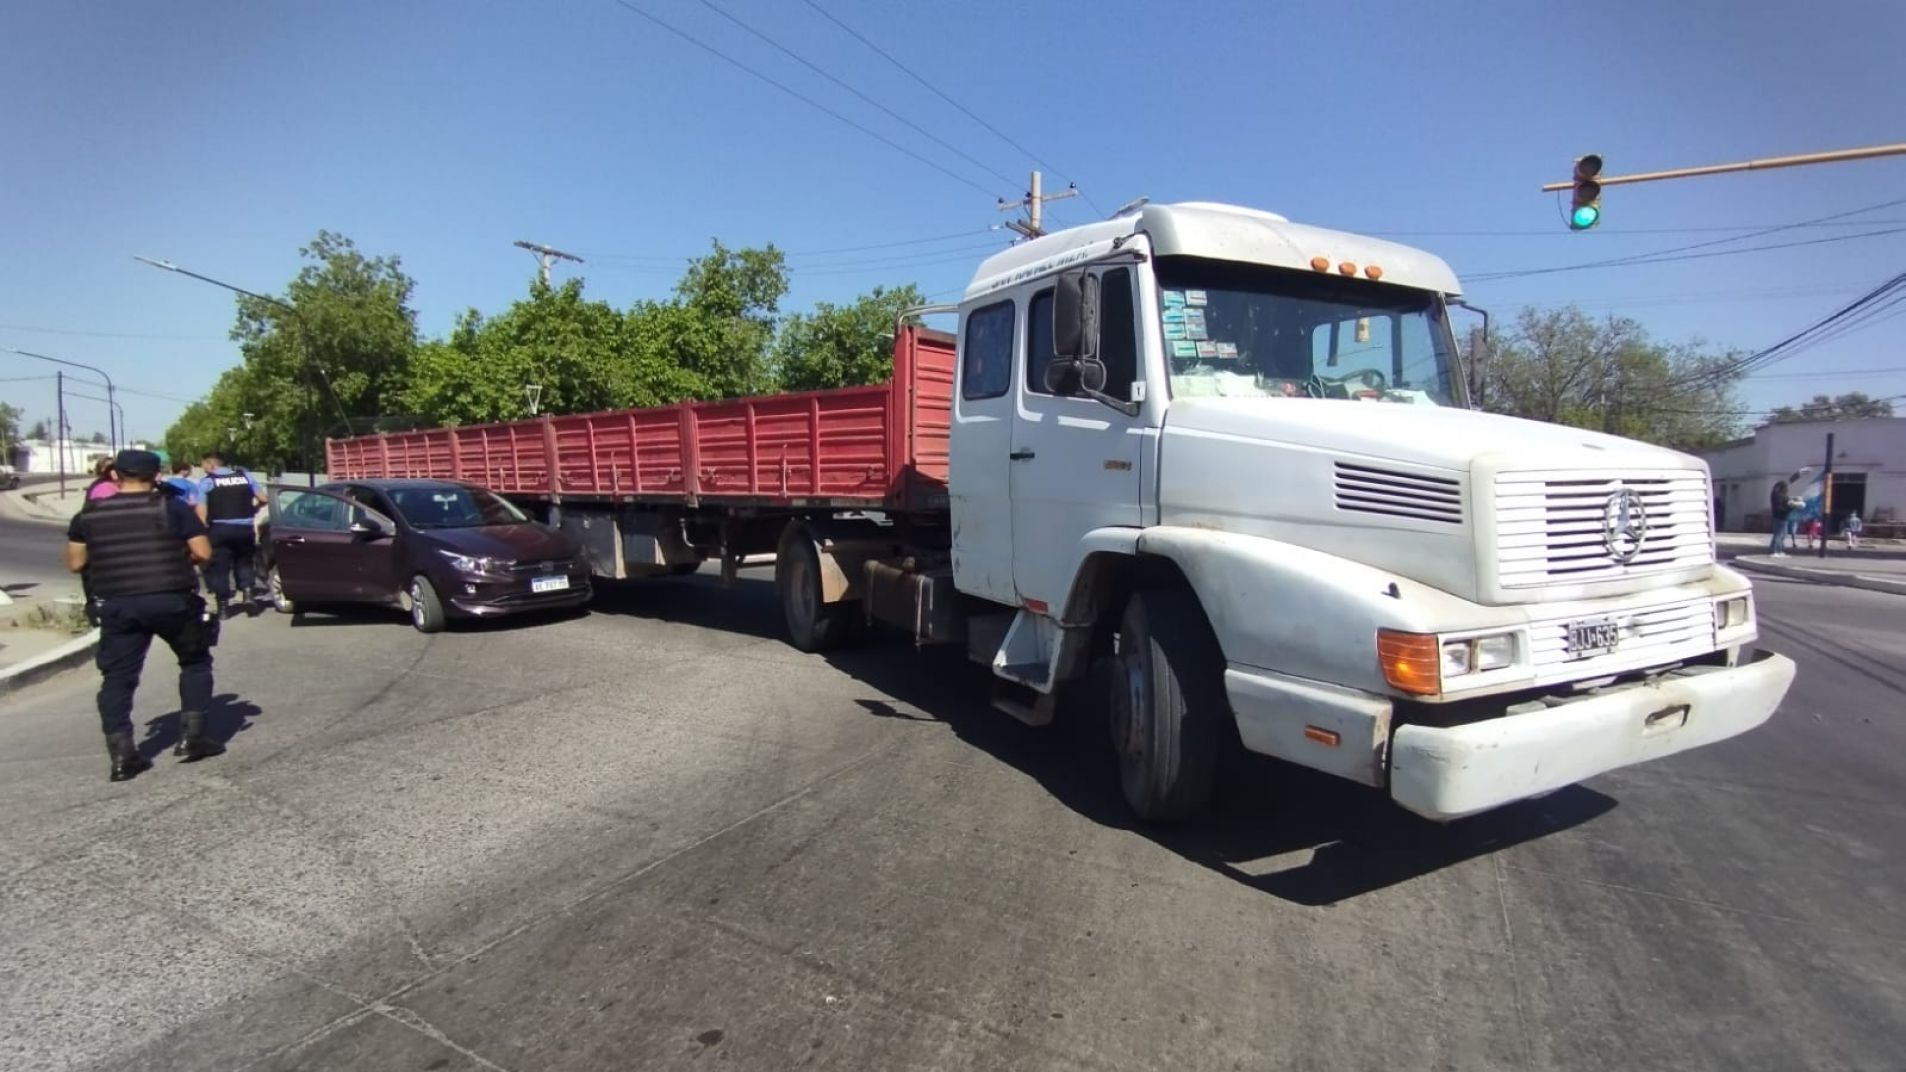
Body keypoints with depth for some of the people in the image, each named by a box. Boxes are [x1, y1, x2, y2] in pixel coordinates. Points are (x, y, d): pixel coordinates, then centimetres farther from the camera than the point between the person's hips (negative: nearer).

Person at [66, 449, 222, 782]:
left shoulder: (88, 516, 5)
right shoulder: (174, 508, -6)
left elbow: (76, 564, 10)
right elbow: (204, 553, -8)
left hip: (117, 605, 3)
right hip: (172, 600, -2)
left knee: (117, 677, 9)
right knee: (195, 661, 15)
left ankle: (121, 756, 5)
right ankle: (193, 736, 10)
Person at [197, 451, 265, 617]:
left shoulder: (206, 482, 0)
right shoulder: (245, 476, 8)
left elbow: (201, 511, -8)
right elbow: (263, 499, 8)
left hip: (220, 528, -2)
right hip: (245, 527, 3)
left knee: (220, 566, 6)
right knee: (244, 561, 21)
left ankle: (223, 606, 7)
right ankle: (247, 592, 1)